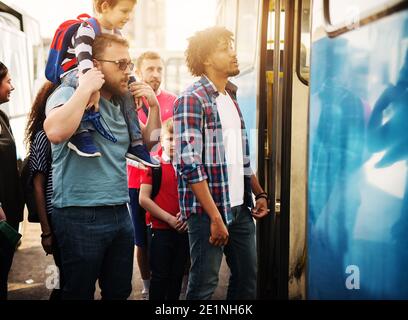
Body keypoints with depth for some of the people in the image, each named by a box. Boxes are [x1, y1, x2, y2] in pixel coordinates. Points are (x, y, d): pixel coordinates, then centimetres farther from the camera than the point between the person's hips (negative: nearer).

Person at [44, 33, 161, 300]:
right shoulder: (70, 94, -9)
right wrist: (86, 89, -23)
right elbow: (55, 132, -30)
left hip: (120, 213, 7)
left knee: (120, 291, 17)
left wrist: (154, 106, 7)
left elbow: (148, 141, 22)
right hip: (80, 217, -7)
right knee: (80, 293, 7)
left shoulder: (121, 103, 13)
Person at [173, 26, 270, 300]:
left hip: (241, 207, 8)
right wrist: (215, 218, -19)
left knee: (248, 280, 14)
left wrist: (259, 194, 12)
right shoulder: (192, 100, -10)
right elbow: (190, 165, -17)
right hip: (208, 210, -7)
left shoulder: (232, 98, 14)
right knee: (204, 285, 2)